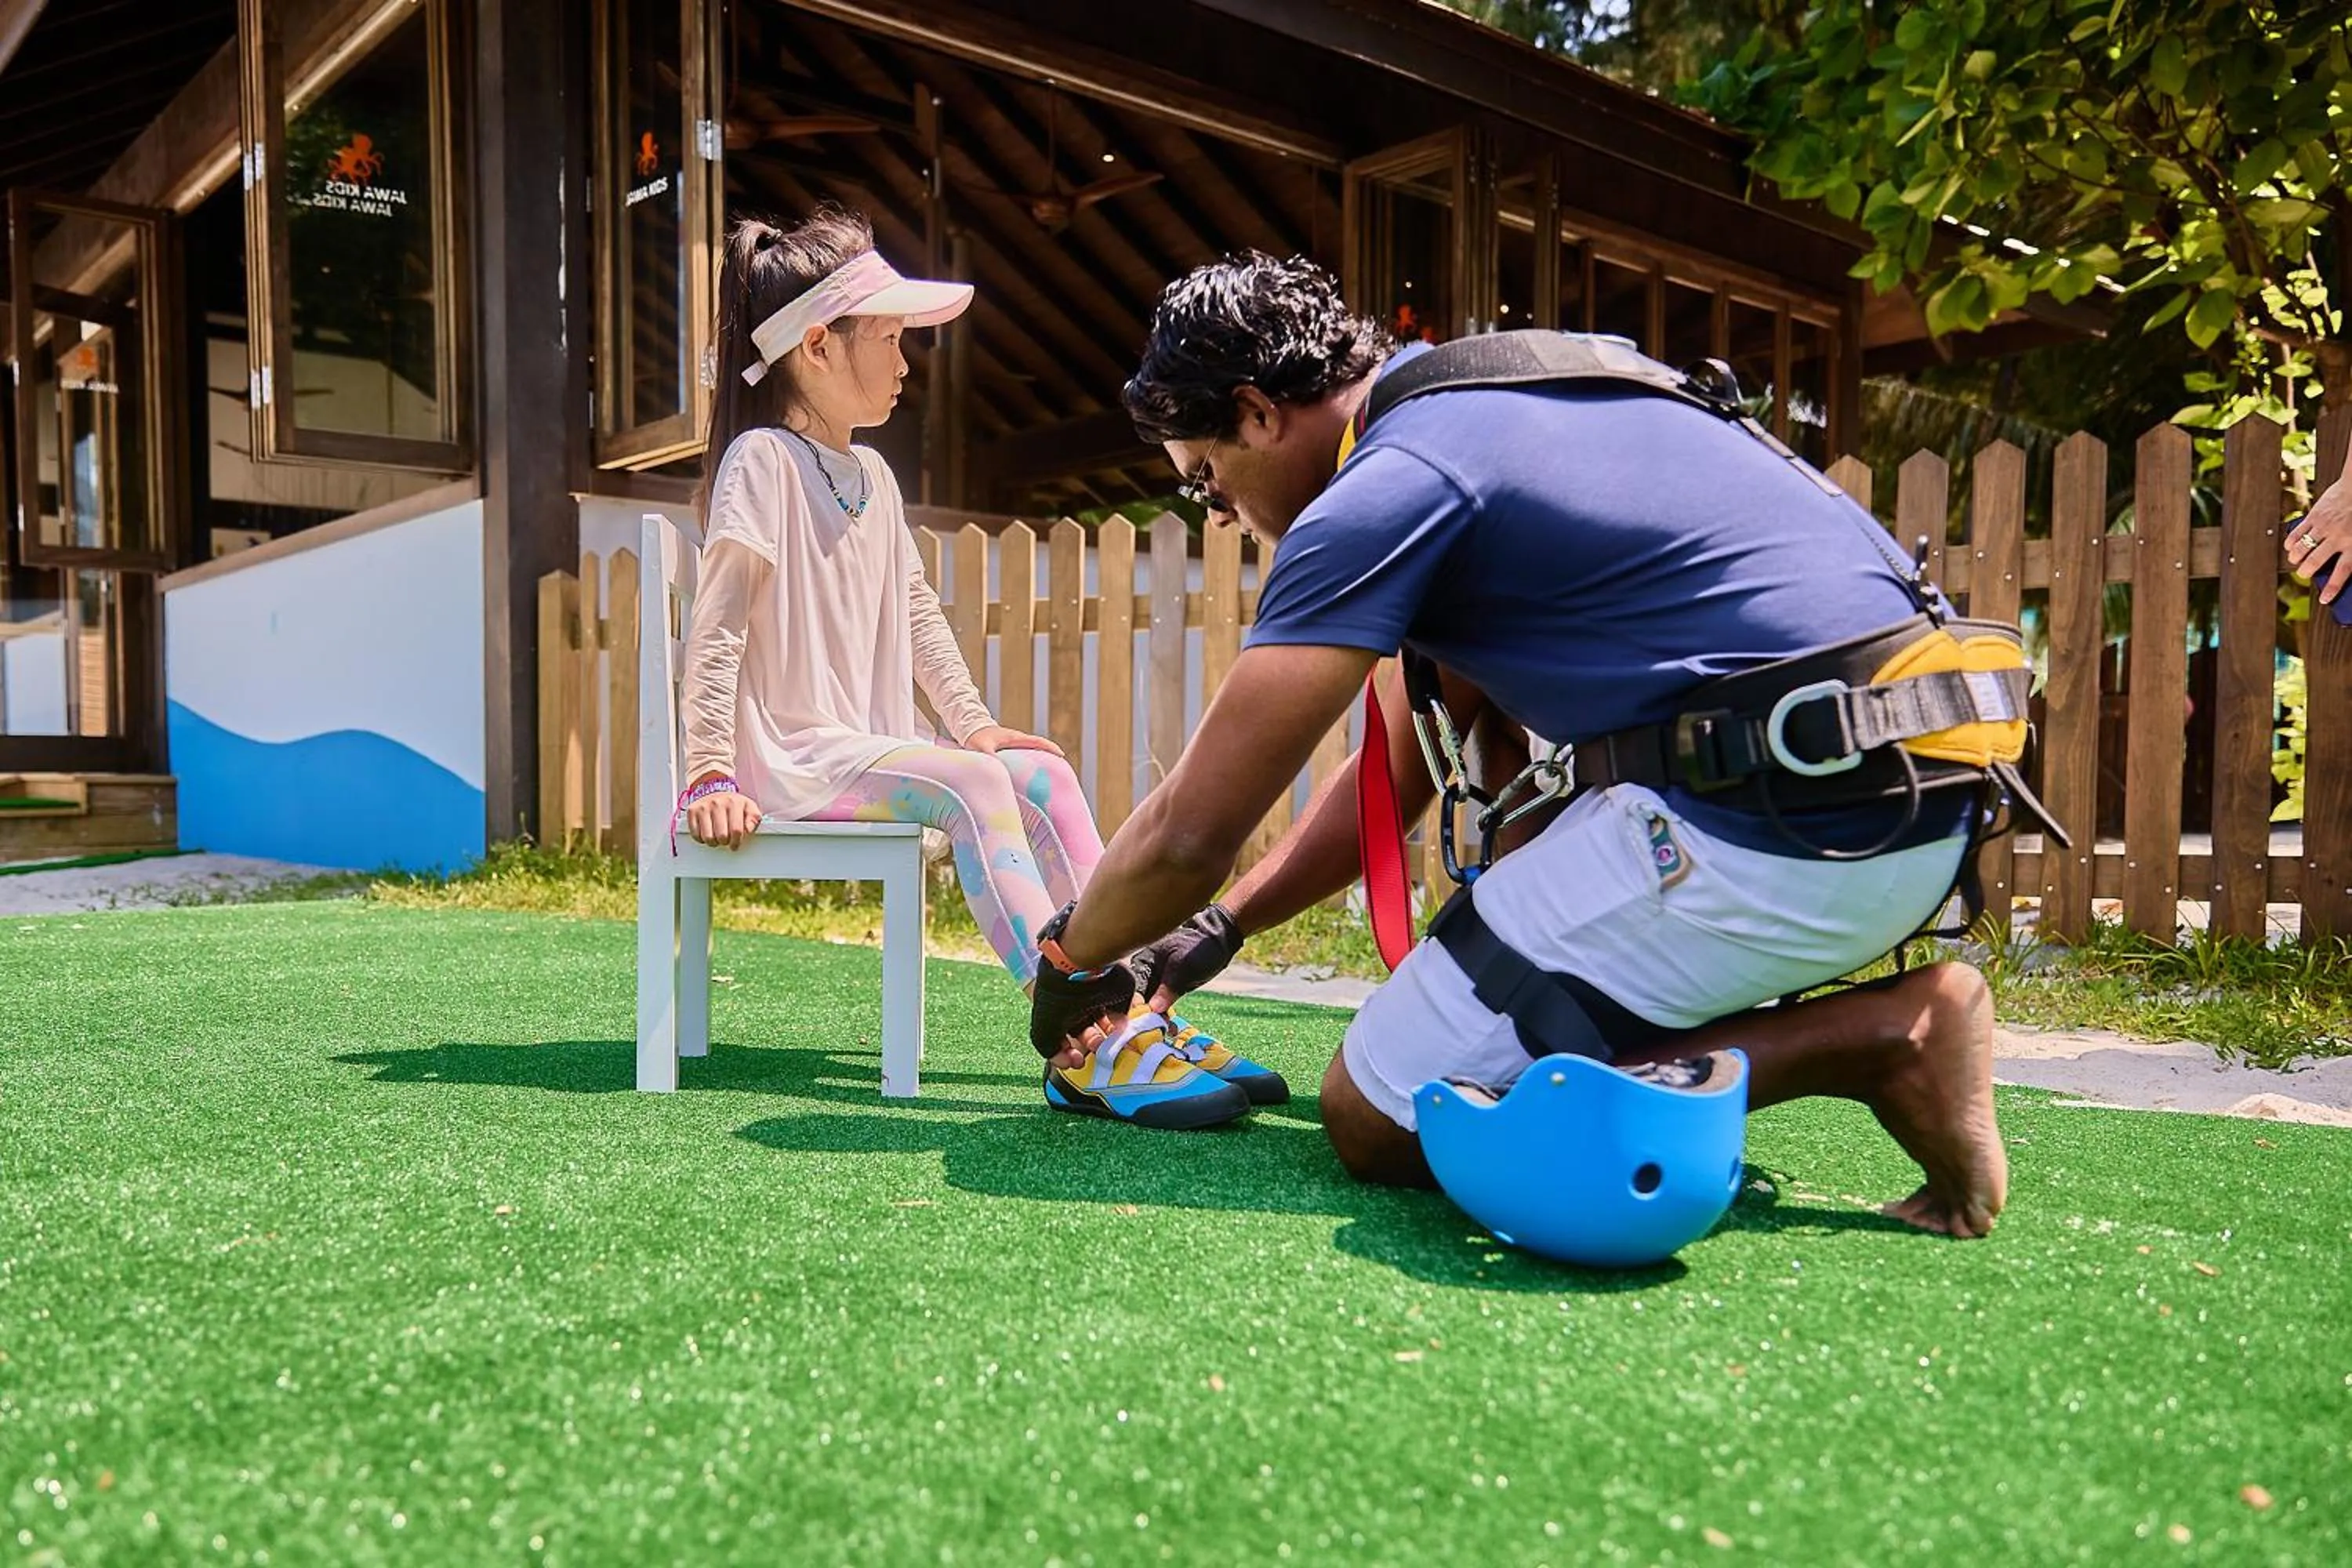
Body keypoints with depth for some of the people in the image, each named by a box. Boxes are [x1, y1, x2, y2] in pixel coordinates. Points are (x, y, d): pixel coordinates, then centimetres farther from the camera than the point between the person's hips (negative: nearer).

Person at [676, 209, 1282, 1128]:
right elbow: (717, 627, -14)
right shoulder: (763, 460, -9)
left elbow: (917, 611, 21)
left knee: (1043, 772, -9)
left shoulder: (872, 475, 17)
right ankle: (1084, 1047, -36)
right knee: (970, 783, -29)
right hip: (795, 758, -8)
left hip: (876, 753, 8)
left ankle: (1129, 1011, -14)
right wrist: (712, 774, -19)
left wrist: (973, 722, 13)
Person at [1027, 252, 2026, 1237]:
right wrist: (1220, 926, 25)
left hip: (1786, 836, -10)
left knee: (1377, 1121, 0)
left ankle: (1863, 1040, -5)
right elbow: (1404, 764, 24)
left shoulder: (1392, 482, -10)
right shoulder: (1487, 402, 21)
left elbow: (1188, 838, -9)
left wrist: (1071, 958, 12)